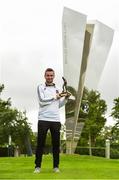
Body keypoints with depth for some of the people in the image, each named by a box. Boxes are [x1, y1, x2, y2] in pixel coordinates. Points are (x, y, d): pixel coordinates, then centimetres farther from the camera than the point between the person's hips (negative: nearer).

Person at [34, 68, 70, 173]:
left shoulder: (57, 89, 19)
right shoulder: (41, 87, 6)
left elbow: (59, 105, 18)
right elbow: (42, 101, -9)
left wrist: (66, 98, 5)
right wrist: (55, 97, -5)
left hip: (56, 120, 4)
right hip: (43, 119, -4)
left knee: (56, 144, 3)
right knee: (40, 143, -2)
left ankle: (56, 166, 9)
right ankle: (38, 166, 3)